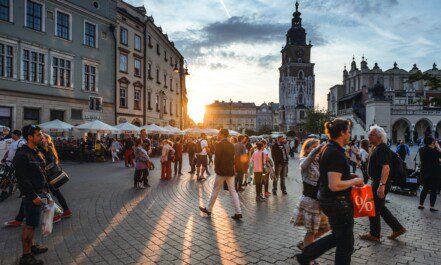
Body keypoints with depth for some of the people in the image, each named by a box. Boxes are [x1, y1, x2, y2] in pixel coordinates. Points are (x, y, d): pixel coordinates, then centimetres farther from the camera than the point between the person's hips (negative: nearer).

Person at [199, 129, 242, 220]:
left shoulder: (219, 145, -13)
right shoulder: (231, 145, 8)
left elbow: (217, 159, -16)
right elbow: (233, 158, 11)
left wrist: (216, 169, -4)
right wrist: (232, 168, 14)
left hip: (221, 171, -6)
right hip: (231, 171, 6)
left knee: (215, 191, 7)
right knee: (233, 191, 7)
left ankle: (209, 209, 21)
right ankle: (238, 212, 4)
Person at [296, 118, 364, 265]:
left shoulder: (327, 149, 7)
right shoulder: (336, 153, -24)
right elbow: (335, 185, -29)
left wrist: (348, 176, 12)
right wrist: (355, 181, -15)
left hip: (327, 199, 10)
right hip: (338, 203, -10)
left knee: (337, 236, 24)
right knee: (345, 243, 10)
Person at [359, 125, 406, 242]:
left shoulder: (382, 149, -19)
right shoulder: (377, 148, 13)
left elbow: (386, 168, -29)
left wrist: (381, 185, -34)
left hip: (380, 183, -10)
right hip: (377, 182, 10)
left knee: (374, 209, 2)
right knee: (380, 208, 19)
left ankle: (374, 235, 16)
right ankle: (397, 228, 28)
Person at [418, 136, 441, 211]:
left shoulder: (422, 150, 0)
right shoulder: (434, 151, -19)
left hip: (424, 173, 6)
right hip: (434, 173, -6)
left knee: (425, 189, 16)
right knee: (434, 190, 7)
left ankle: (421, 205, 18)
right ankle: (432, 206, 13)